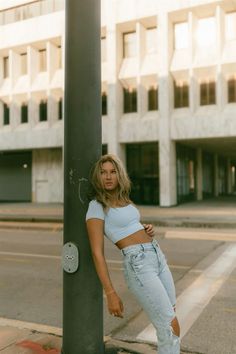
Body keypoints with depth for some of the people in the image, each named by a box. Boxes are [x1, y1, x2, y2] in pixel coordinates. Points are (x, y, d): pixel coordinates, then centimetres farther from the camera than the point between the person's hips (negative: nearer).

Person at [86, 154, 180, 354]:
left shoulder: (124, 201, 14)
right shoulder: (96, 206, -8)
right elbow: (97, 253, -12)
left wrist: (148, 230, 3)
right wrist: (111, 294, -15)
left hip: (157, 257, 8)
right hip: (138, 265, -8)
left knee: (170, 325, 12)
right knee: (171, 329, -3)